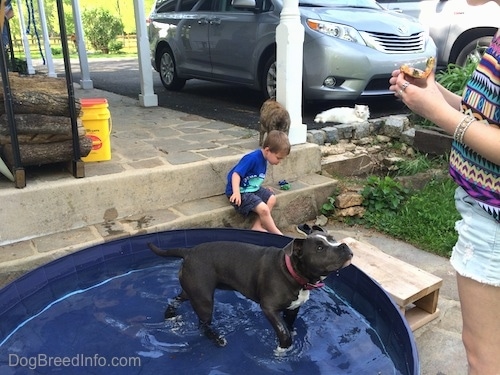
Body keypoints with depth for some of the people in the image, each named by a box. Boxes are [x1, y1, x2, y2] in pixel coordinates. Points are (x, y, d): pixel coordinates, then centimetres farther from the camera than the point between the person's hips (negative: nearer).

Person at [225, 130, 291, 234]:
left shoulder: (263, 159, 5)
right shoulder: (252, 158, -23)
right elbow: (236, 174, -29)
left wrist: (264, 190, 4)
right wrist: (236, 192, -39)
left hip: (253, 188, 10)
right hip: (241, 191, -10)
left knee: (271, 198, 3)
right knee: (263, 209, -21)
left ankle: (257, 227, -1)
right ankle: (278, 234, -3)